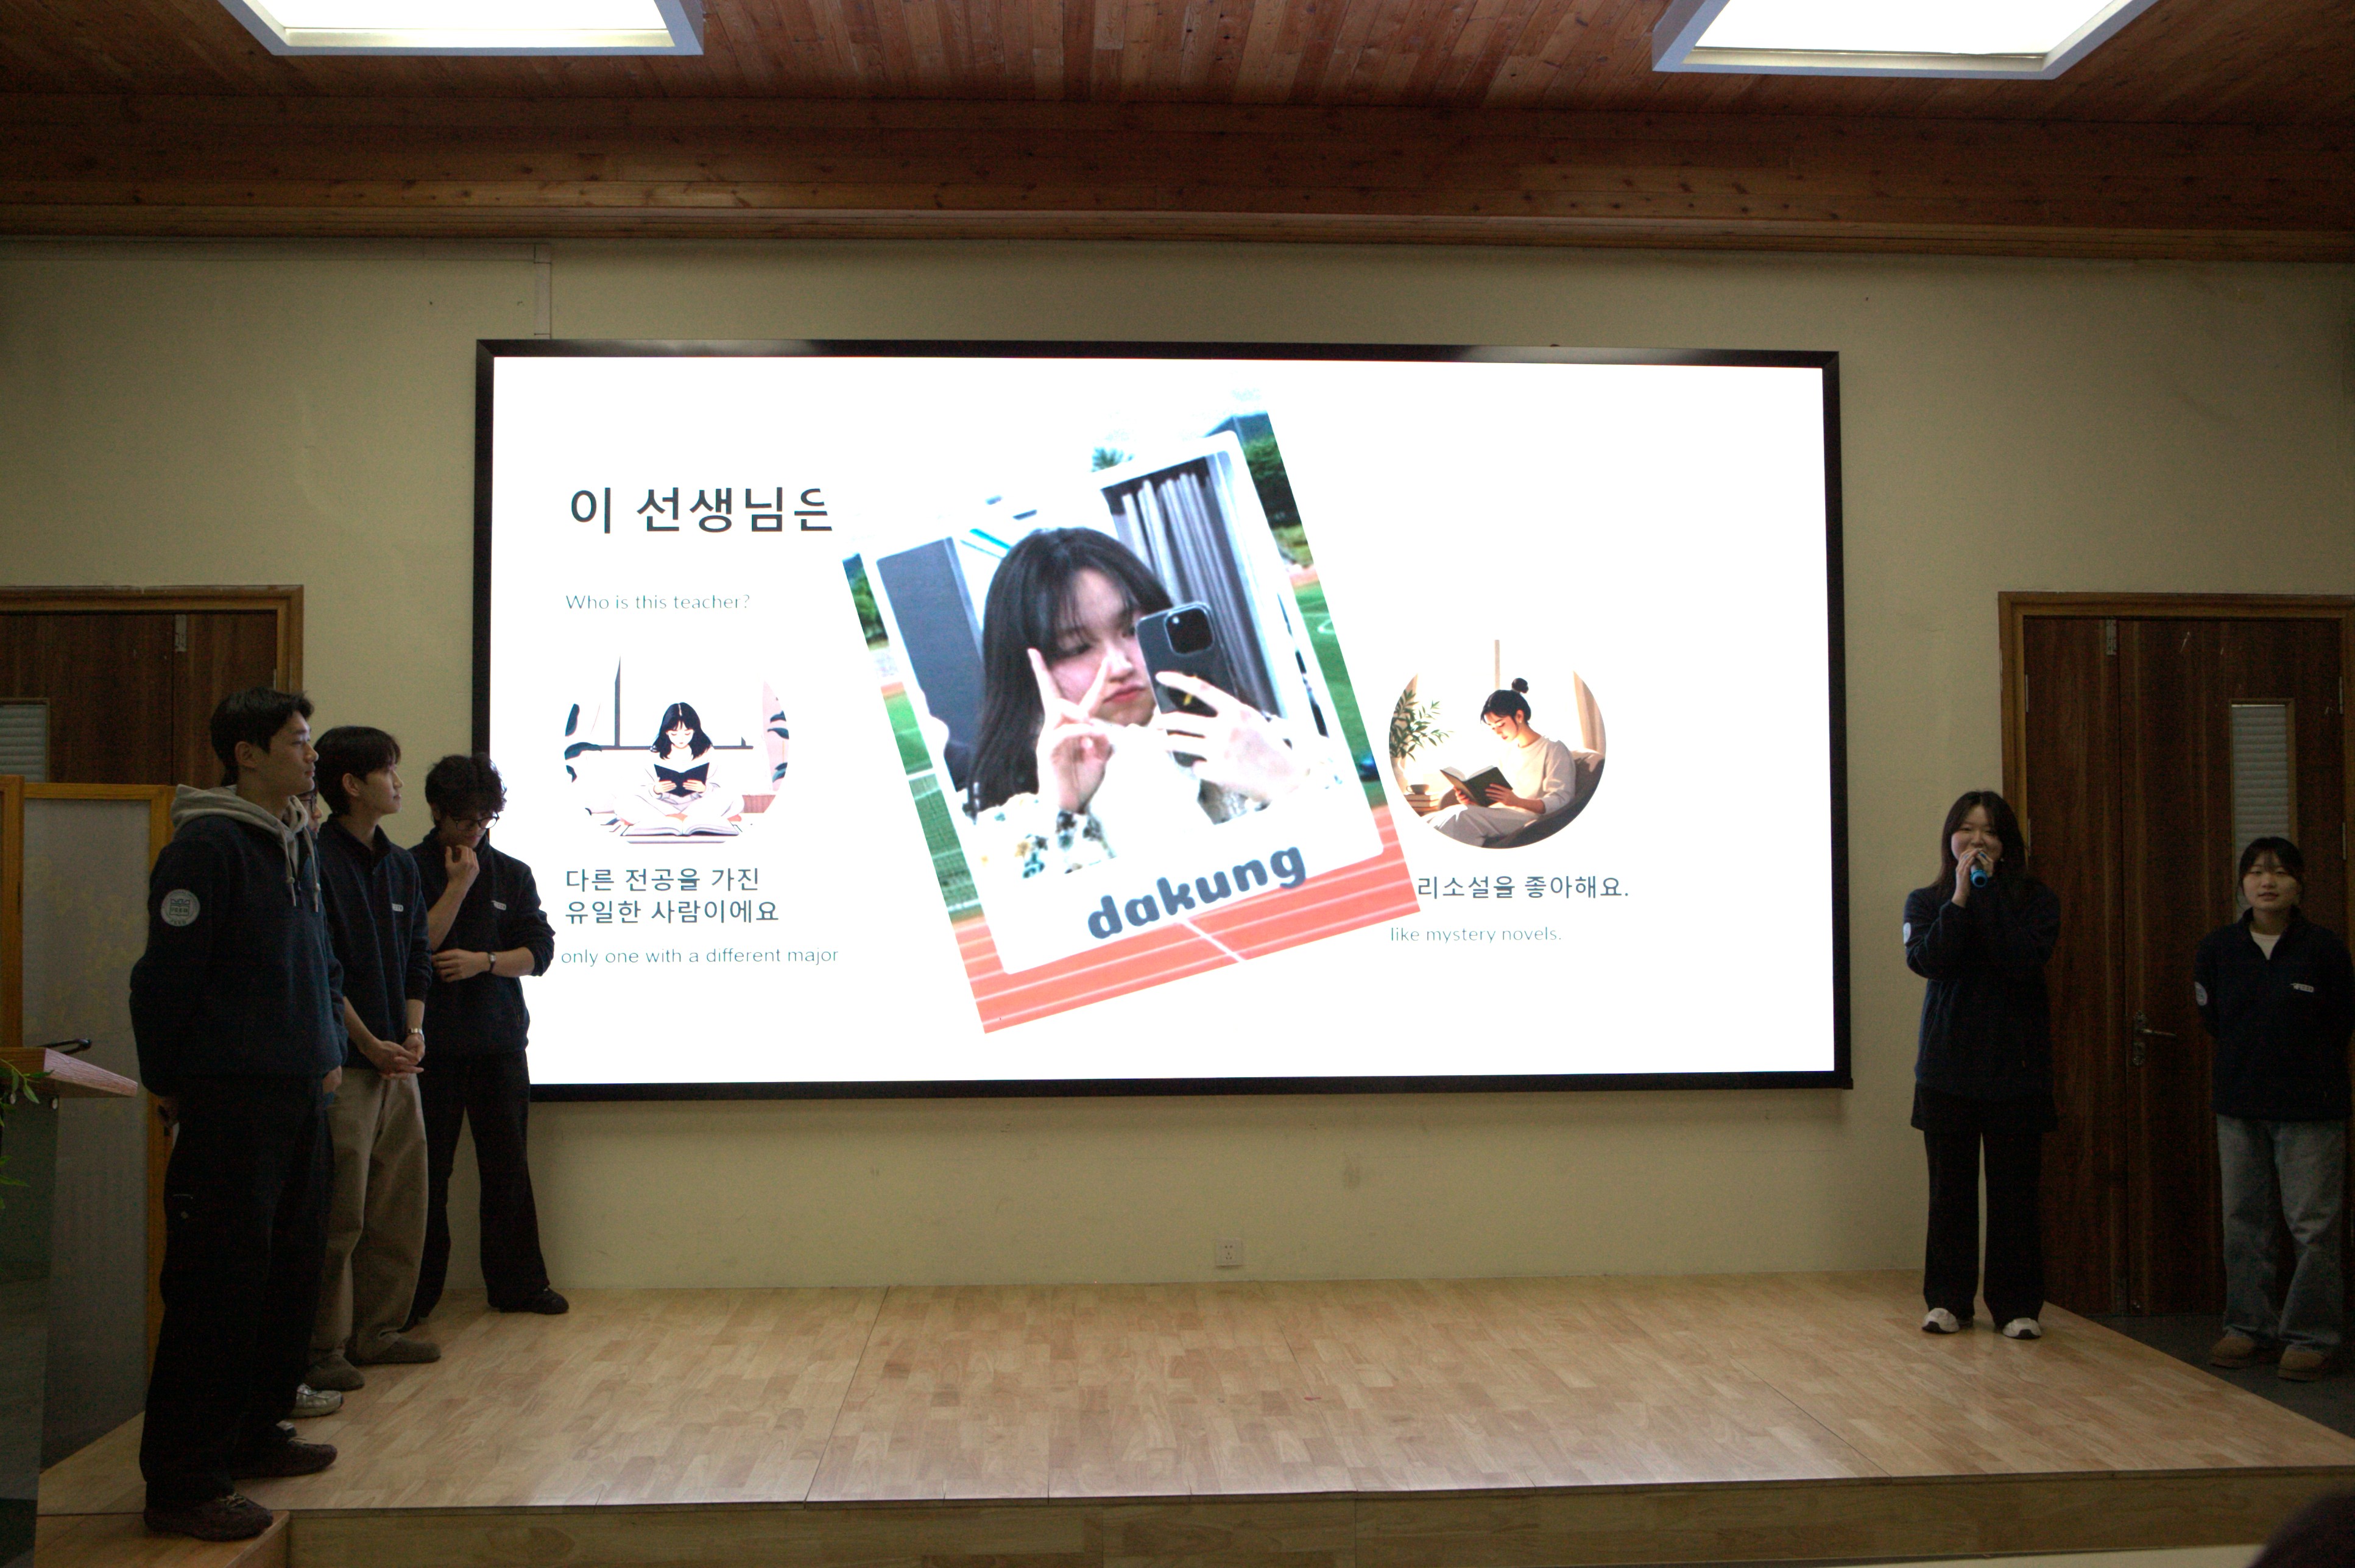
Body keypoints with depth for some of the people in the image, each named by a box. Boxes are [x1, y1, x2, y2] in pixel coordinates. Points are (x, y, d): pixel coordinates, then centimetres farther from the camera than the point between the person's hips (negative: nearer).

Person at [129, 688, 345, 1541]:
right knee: (218, 1286, -6)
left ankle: (254, 1432, 29)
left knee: (291, 1272, 15)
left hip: (299, 1097, 9)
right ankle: (184, 1484, 3)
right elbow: (166, 974, -15)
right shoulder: (207, 845, -14)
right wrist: (168, 1082, -9)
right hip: (230, 1099, -9)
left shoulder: (299, 846, 13)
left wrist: (329, 1048, 16)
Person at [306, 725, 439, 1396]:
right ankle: (323, 1347, 5)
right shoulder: (317, 861, -8)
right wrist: (369, 1044, -11)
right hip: (342, 1063, -7)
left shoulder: (401, 864, 15)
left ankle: (377, 1329, 22)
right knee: (338, 1214, -4)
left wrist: (413, 1033, 4)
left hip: (397, 1062, 7)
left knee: (400, 1207, 11)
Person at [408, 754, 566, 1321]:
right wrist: (458, 886, -11)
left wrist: (483, 961, -12)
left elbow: (539, 950, 4)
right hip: (432, 1041, -3)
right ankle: (415, 1294, 11)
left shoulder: (512, 875, 10)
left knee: (506, 1167, 6)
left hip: (500, 1041, 3)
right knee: (427, 1169, 1)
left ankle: (518, 1284, 15)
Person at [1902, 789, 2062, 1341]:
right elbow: (1925, 960, -12)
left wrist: (1988, 891, -15)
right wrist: (1961, 897, -15)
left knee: (2014, 1188, 2)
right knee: (1950, 1186, 6)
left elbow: (2024, 959, -16)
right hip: (1948, 1064, 1)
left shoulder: (2035, 901, 2)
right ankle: (1947, 1300, 16)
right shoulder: (1926, 902, 6)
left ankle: (2017, 1305, 12)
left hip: (2016, 1065, -1)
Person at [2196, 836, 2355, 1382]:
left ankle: (2311, 1336, 7)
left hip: (2310, 1108, -3)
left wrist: (2302, 1064, 5)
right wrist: (2250, 1057, 7)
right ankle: (2250, 1327, 19)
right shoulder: (2217, 948, 3)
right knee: (2243, 1223, 9)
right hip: (2239, 1105, 3)